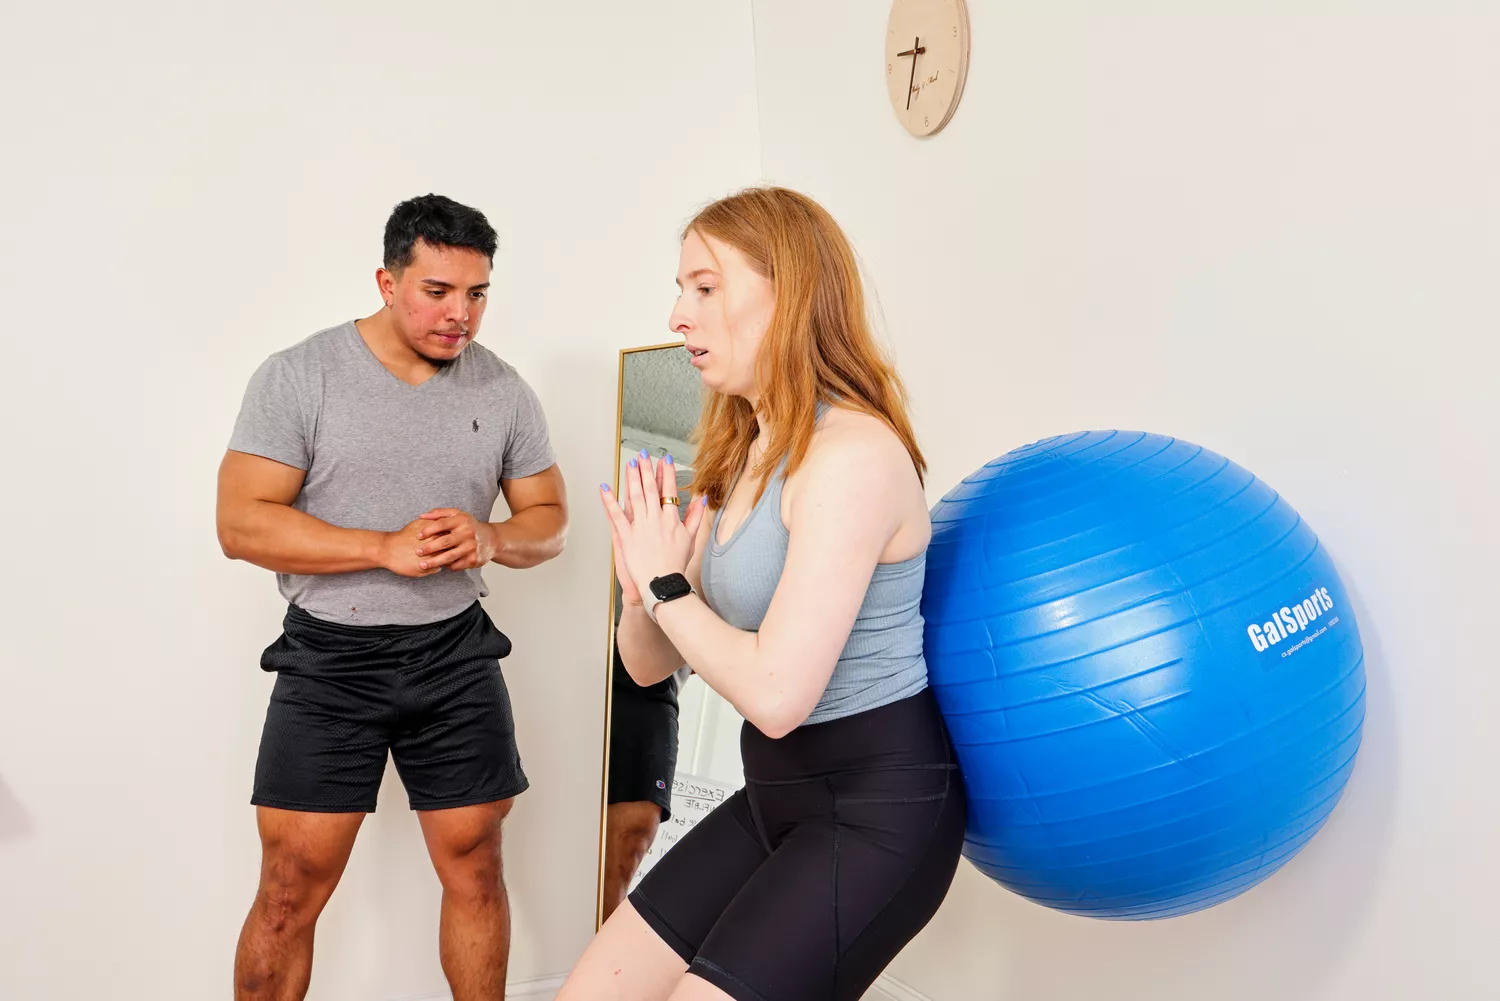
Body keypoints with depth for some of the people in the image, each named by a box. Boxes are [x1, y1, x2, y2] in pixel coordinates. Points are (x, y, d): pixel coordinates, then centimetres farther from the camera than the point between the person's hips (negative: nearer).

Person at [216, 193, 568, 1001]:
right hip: (329, 657, -2)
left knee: (473, 865, 8)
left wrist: (489, 540, -14)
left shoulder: (504, 391, 3)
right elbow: (241, 523, -12)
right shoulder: (298, 377, -7)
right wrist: (386, 548, -21)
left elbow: (547, 518, 9)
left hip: (455, 654, 3)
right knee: (292, 887, 1)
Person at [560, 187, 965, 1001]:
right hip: (778, 793, 9)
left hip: (877, 810, -8)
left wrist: (668, 587, -13)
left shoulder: (852, 453, -21)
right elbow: (650, 665, 9)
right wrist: (643, 591, -12)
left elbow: (777, 694, -27)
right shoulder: (739, 456, 8)